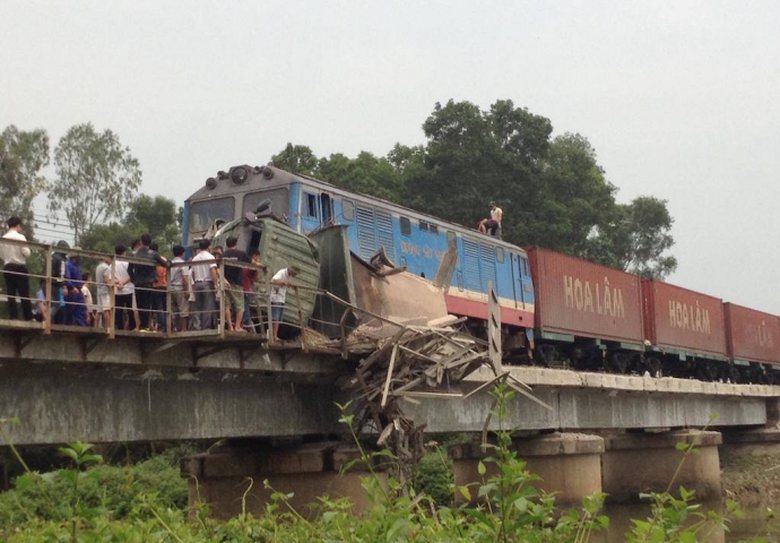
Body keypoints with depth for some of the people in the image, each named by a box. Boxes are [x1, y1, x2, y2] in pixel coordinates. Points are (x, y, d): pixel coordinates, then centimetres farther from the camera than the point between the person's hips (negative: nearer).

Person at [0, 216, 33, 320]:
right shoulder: (20, 237, -9)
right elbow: (26, 253, -12)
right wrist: (27, 248, 6)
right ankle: (28, 317, 1)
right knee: (24, 294, 0)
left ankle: (13, 317, 1)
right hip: (20, 267, -4)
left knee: (11, 294, 5)